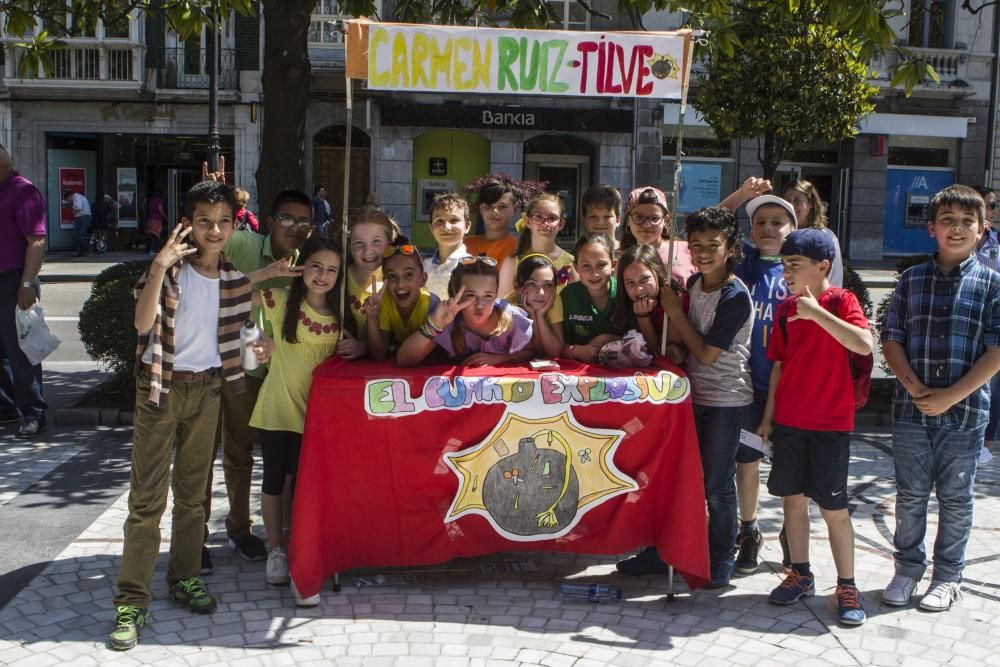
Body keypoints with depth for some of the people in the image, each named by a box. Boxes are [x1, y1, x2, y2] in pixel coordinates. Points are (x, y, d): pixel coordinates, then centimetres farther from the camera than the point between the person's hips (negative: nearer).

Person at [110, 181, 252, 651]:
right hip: (161, 386, -4)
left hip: (207, 389, 4)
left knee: (193, 492, 14)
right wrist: (160, 266, -32)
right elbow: (143, 322, -26)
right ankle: (132, 598, 2)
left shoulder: (234, 280, 3)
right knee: (147, 496, -4)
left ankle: (184, 577, 27)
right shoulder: (168, 267, -10)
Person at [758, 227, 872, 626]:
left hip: (830, 423, -5)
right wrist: (768, 415, 13)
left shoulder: (840, 301, -10)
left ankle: (847, 586, 12)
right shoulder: (786, 309, 7)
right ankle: (801, 575, 24)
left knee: (833, 507, 0)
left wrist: (817, 312, -30)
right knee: (792, 498, 10)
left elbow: (864, 345, -28)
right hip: (788, 421, 5)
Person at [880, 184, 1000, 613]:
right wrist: (914, 387, -12)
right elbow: (891, 339, 2)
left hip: (965, 410, -1)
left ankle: (947, 577, 25)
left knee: (955, 498, 10)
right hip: (911, 408, 2)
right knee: (910, 495, 10)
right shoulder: (911, 280, 5)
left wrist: (952, 395, -14)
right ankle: (907, 569, 26)